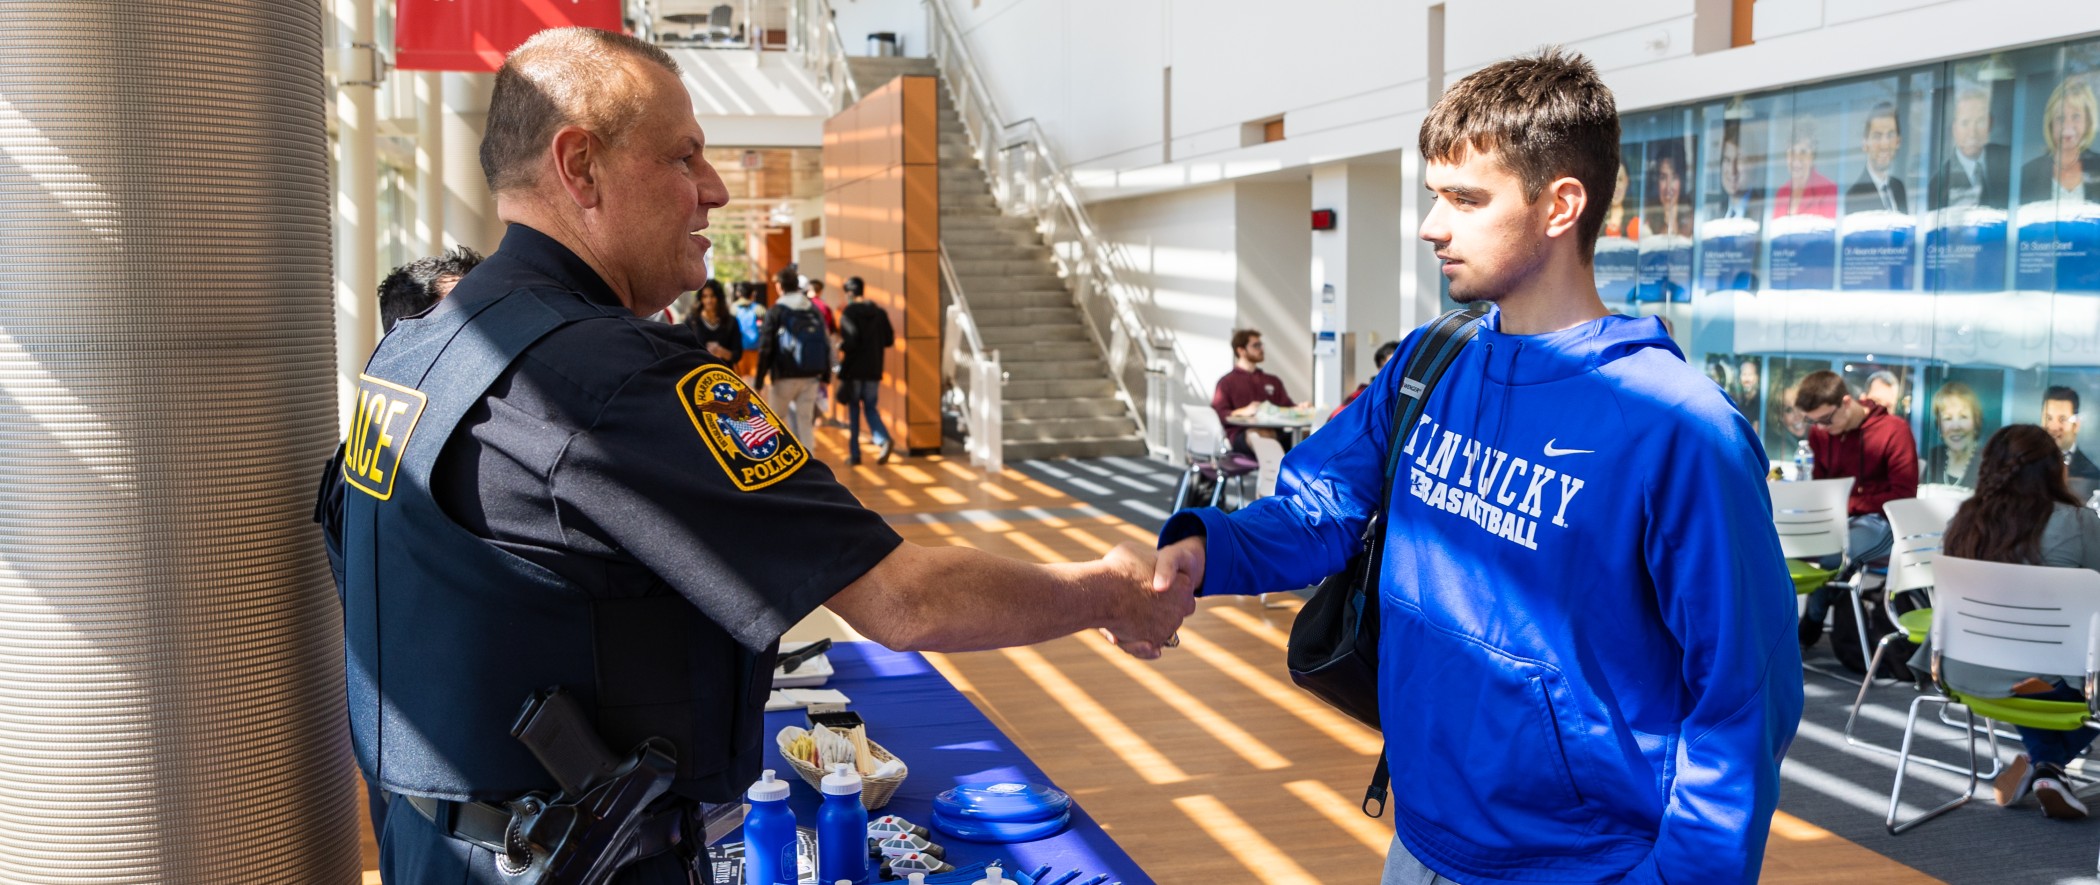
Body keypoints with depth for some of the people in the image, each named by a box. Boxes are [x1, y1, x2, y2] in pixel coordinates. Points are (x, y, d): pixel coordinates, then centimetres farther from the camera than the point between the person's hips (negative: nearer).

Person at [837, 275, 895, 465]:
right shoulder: (880, 312, 6)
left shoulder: (849, 312, -10)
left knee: (853, 410, 7)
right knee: (871, 407, 12)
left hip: (853, 369, -4)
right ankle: (883, 440, -14)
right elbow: (889, 340, 7)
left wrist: (841, 346, -1)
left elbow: (851, 339, -20)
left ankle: (854, 454, 10)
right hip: (874, 369, 4)